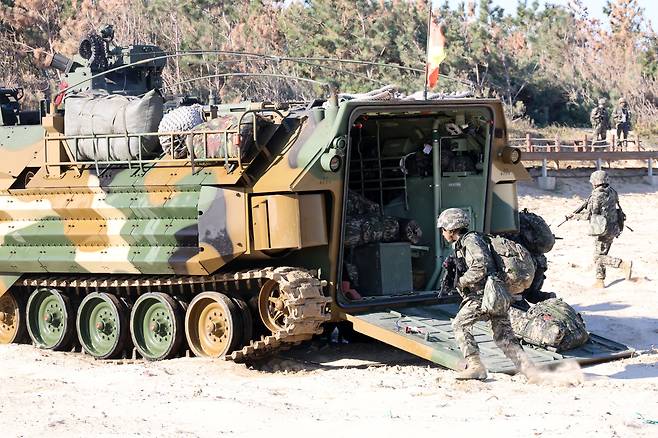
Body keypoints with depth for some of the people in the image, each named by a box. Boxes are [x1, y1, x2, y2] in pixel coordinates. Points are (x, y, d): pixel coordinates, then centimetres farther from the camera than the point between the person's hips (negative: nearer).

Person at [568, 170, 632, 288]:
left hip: (603, 230, -8)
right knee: (600, 255, 18)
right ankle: (600, 281, 20)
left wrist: (574, 216, 0)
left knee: (599, 257, -2)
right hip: (614, 228, 8)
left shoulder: (596, 196, -18)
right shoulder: (612, 192, 5)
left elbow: (588, 216, -16)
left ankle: (624, 265, -18)